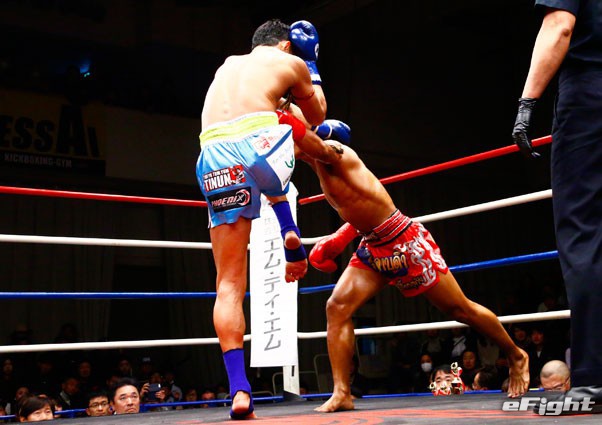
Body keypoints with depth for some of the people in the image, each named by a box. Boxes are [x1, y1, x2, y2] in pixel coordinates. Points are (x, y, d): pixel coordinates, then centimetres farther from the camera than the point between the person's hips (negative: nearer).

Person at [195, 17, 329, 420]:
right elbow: (317, 117, 37)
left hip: (213, 157, 3)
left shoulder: (228, 65, 36)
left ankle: (239, 389, -2)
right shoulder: (291, 62, 22)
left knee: (229, 284, 6)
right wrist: (310, 65, 47)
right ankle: (290, 233, 14)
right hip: (259, 141, -3)